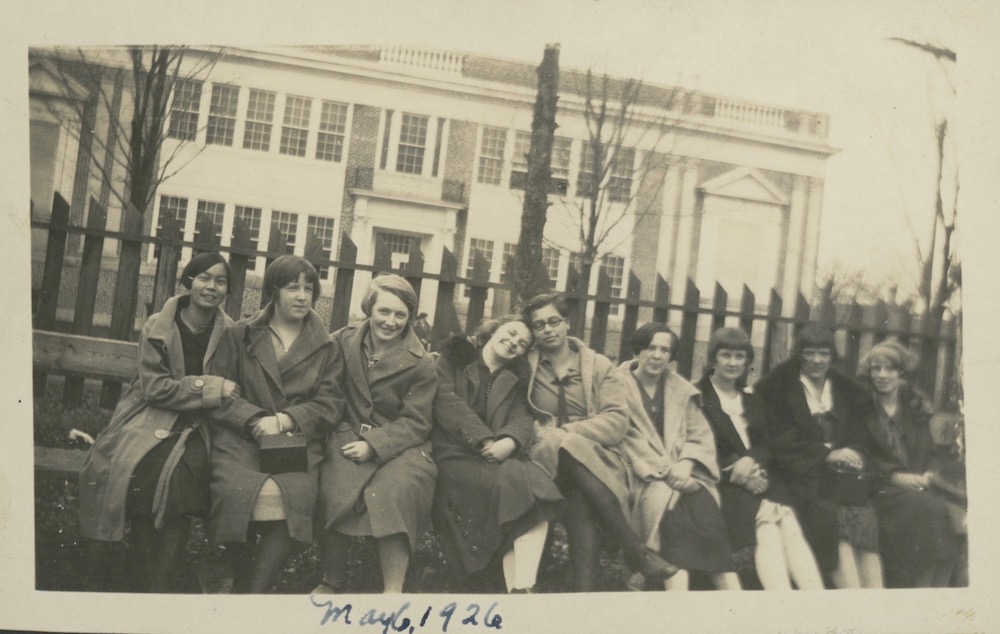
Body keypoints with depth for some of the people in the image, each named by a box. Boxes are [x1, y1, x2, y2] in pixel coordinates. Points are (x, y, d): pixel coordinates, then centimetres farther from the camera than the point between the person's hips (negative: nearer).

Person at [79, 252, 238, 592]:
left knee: (179, 474, -28)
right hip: (151, 419, 0)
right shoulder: (158, 327, -2)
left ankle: (163, 585, -14)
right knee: (135, 472, -26)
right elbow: (154, 387, -8)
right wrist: (210, 387, -16)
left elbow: (232, 390, 11)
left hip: (196, 424, 0)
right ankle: (151, 578, -8)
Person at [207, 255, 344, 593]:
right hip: (241, 436, 0)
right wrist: (255, 420, -11)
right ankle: (240, 583, -7)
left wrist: (284, 420, -10)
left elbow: (329, 403, 7)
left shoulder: (325, 348, 16)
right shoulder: (240, 335, 15)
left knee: (294, 495, -31)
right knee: (238, 489, -31)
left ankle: (254, 592, -18)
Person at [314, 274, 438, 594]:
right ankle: (332, 581, -5)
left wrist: (374, 445, -16)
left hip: (399, 445, -1)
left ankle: (393, 591, -21)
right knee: (337, 492, -28)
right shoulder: (345, 341, 7)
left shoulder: (421, 364, -1)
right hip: (350, 436, 2)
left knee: (394, 492, -32)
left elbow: (414, 423, -3)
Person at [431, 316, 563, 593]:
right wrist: (484, 440, -15)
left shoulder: (515, 381, 24)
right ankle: (518, 589, -28)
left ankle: (523, 588, -36)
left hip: (496, 458, 4)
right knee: (515, 485, -30)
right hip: (453, 455, -4)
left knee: (536, 486, -28)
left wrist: (509, 441, -19)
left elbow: (522, 419, 6)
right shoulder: (455, 356, 13)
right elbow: (445, 399, -4)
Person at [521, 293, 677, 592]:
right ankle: (634, 548, -30)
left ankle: (585, 586, -34)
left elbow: (618, 421, 1)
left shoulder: (598, 365, 12)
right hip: (548, 457, 0)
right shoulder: (525, 366, 12)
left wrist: (567, 432, -14)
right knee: (567, 448, -36)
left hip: (597, 458, 1)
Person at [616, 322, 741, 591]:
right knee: (669, 503, -34)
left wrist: (686, 463, -10)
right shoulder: (619, 385, 6)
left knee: (705, 508, -28)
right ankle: (677, 587, -43)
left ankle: (732, 593, -36)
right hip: (641, 476, -3)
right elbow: (628, 438, -5)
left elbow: (701, 435, 11)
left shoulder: (681, 390, 20)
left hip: (682, 473, 3)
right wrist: (664, 469, -16)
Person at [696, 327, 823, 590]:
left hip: (758, 476, 5)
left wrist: (752, 460, -10)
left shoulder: (752, 399, 24)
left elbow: (769, 444, 14)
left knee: (791, 529, -24)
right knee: (766, 530, -30)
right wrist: (735, 469, -17)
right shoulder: (697, 396, 6)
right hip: (724, 482, -4)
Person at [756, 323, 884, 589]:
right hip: (802, 475, -4)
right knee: (835, 521, -30)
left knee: (864, 520, -25)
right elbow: (780, 440, -3)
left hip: (841, 474, 4)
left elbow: (860, 435, 17)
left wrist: (852, 453, -6)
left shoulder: (847, 391, 20)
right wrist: (826, 453, -11)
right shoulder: (780, 388, 5)